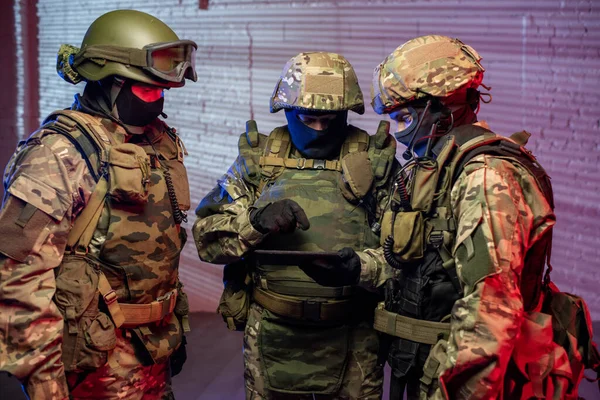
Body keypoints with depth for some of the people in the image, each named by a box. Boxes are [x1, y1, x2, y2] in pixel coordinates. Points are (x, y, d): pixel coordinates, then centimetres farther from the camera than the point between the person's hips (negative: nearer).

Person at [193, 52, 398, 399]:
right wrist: (256, 222, -22)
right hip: (273, 336, 1)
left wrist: (362, 264, -23)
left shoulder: (374, 162, 0)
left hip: (350, 339, 0)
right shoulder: (258, 161, 2)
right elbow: (207, 236, -3)